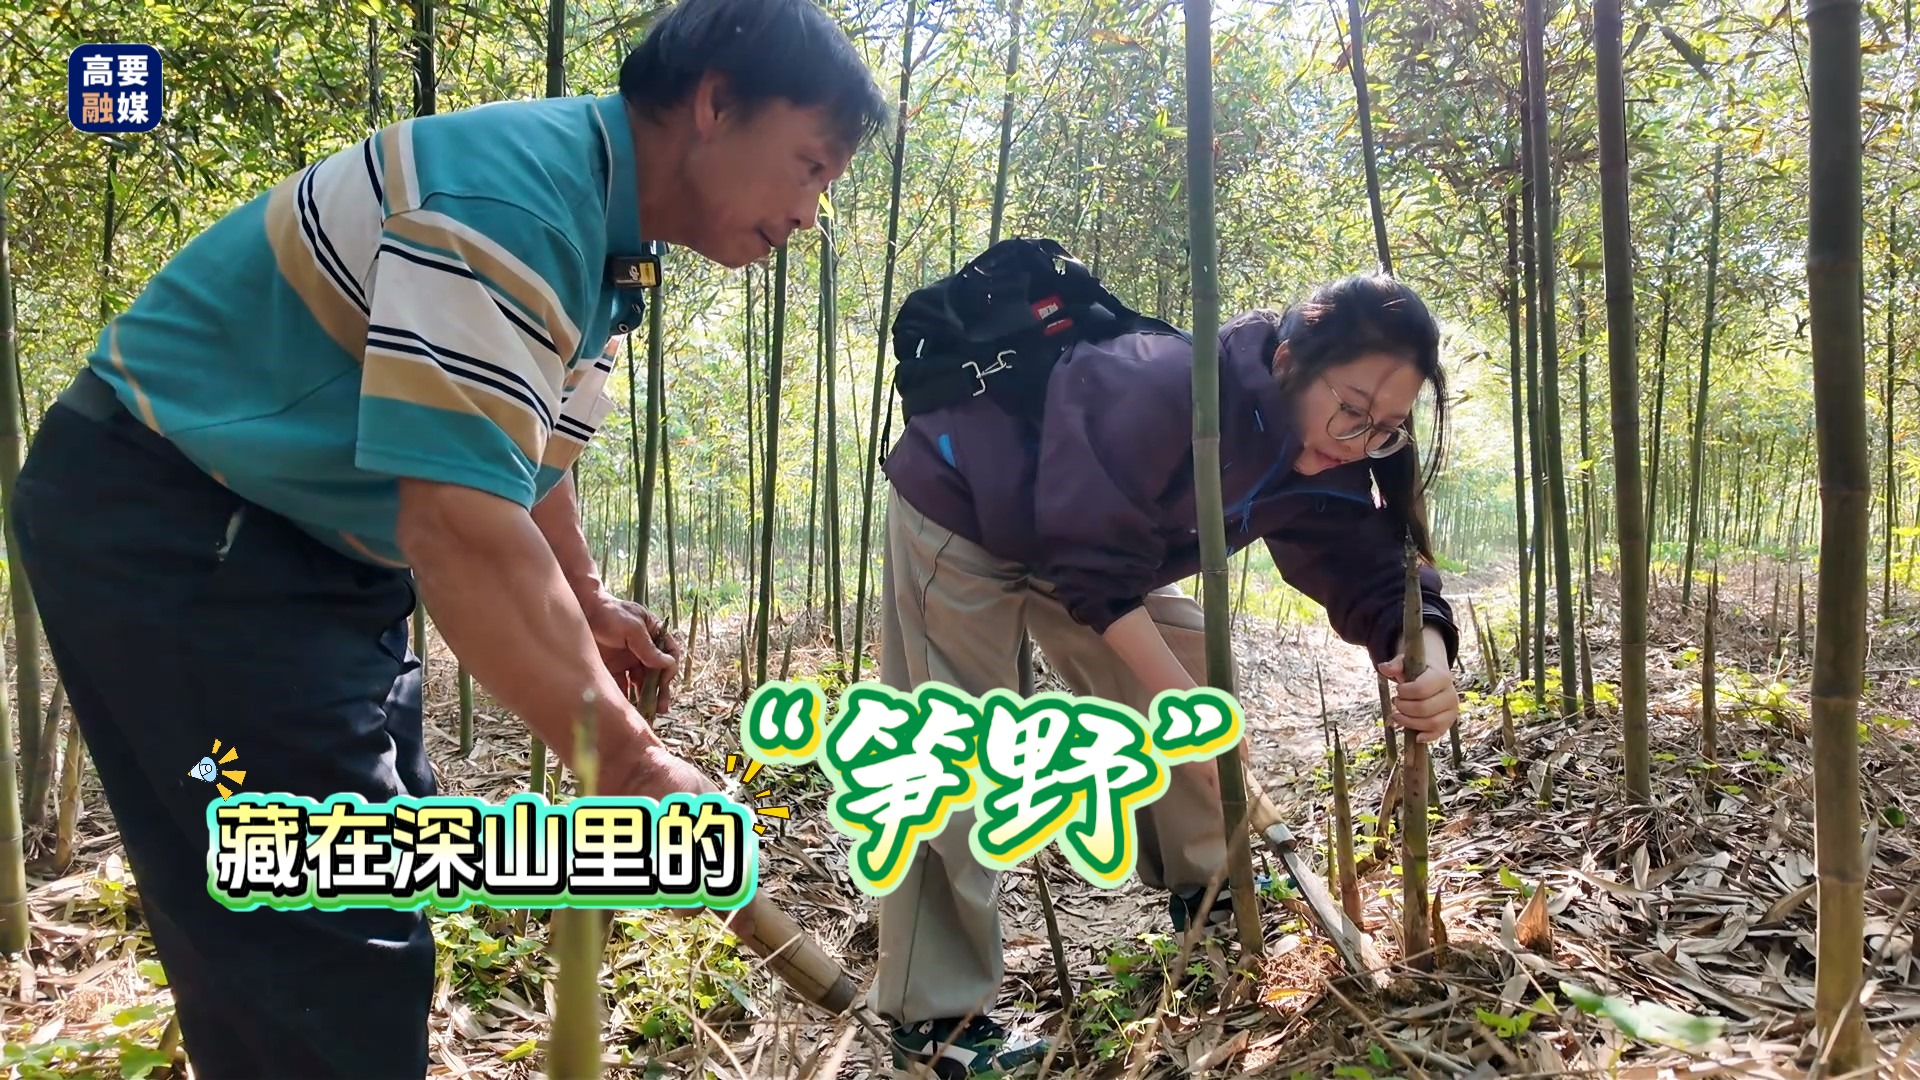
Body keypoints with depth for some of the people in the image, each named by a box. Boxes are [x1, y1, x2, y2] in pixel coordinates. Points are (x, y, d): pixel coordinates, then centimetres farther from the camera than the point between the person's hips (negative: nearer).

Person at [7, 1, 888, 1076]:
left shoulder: (601, 238, 6)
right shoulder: (513, 196, -26)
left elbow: (525, 456, 20)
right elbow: (460, 527, -34)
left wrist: (589, 607, 25)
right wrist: (629, 762, -30)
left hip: (312, 542, 10)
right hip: (162, 529, -10)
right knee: (337, 946, -11)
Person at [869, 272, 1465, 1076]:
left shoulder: (1316, 462, -10)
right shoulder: (1169, 384, -35)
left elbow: (1368, 564, -13)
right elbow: (1096, 557, -34)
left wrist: (1427, 654, -34)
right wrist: (1181, 698, -33)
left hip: (1083, 536, 8)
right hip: (959, 506, -8)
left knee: (1189, 655, 8)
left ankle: (1205, 888, 26)